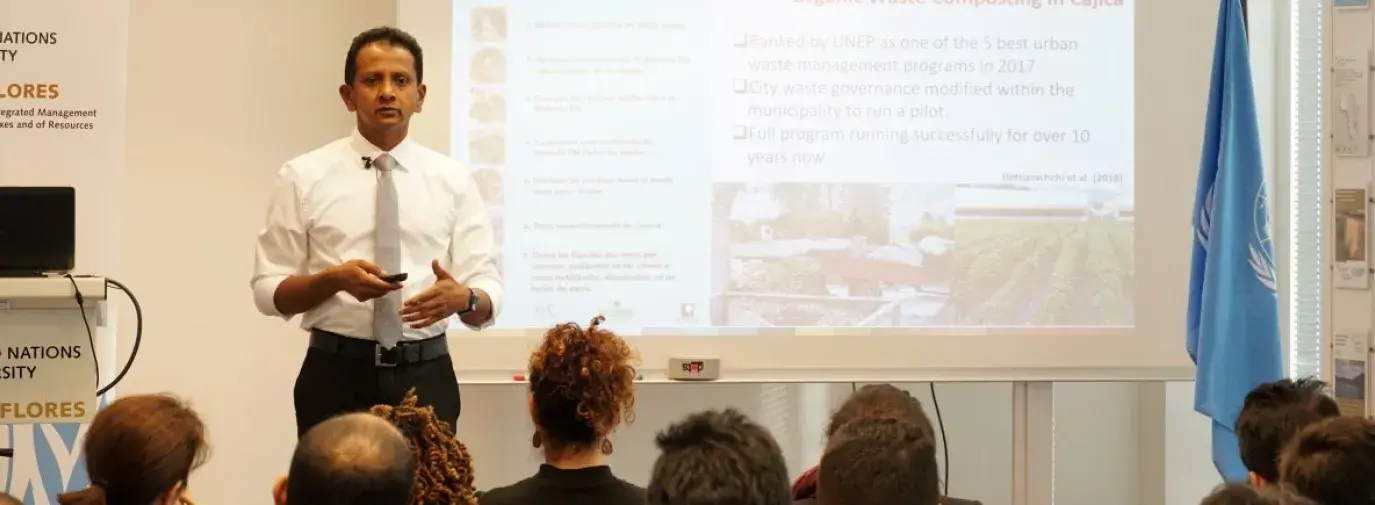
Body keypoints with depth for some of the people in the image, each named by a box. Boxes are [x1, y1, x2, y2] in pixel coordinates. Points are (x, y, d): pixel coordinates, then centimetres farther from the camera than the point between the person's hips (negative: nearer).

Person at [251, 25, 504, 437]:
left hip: (425, 376, 1)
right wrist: (334, 279, -19)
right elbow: (268, 291, -1)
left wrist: (462, 297, -22)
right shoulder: (305, 177, 1)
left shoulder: (453, 180, 5)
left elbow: (489, 297, 2)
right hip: (336, 376, -1)